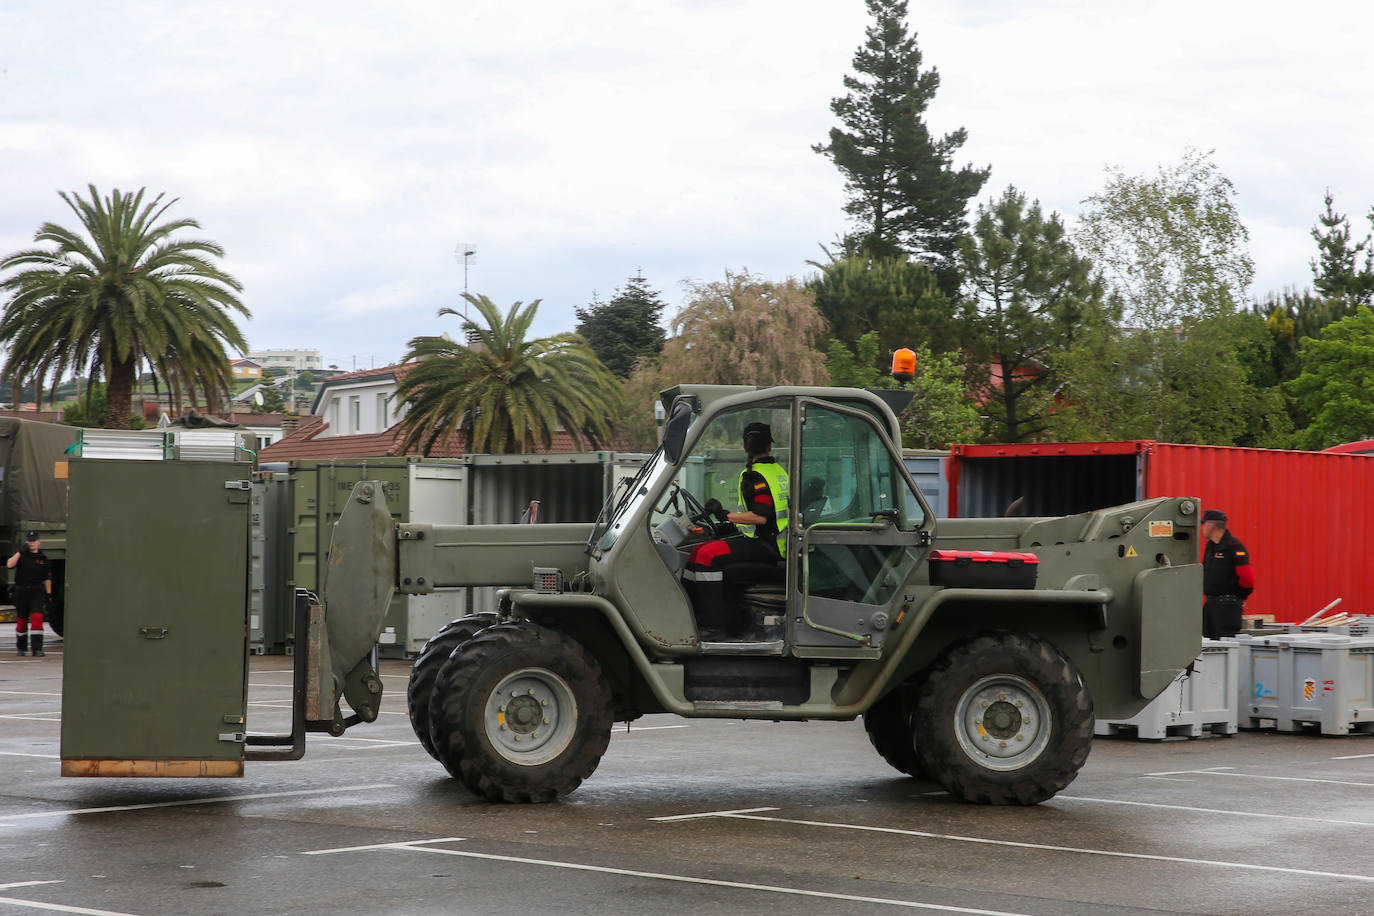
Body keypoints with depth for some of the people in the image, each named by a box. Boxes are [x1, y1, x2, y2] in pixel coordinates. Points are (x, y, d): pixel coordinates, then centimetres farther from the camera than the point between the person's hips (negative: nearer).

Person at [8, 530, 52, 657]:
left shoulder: (43, 558, 6)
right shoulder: (21, 555, 3)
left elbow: (47, 578, 10)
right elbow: (9, 564, -17)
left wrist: (49, 596, 5)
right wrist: (21, 552, -22)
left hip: (37, 591, -1)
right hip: (21, 591, 1)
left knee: (37, 618, -16)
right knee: (21, 620, 9)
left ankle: (37, 649, -20)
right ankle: (21, 647, 27)